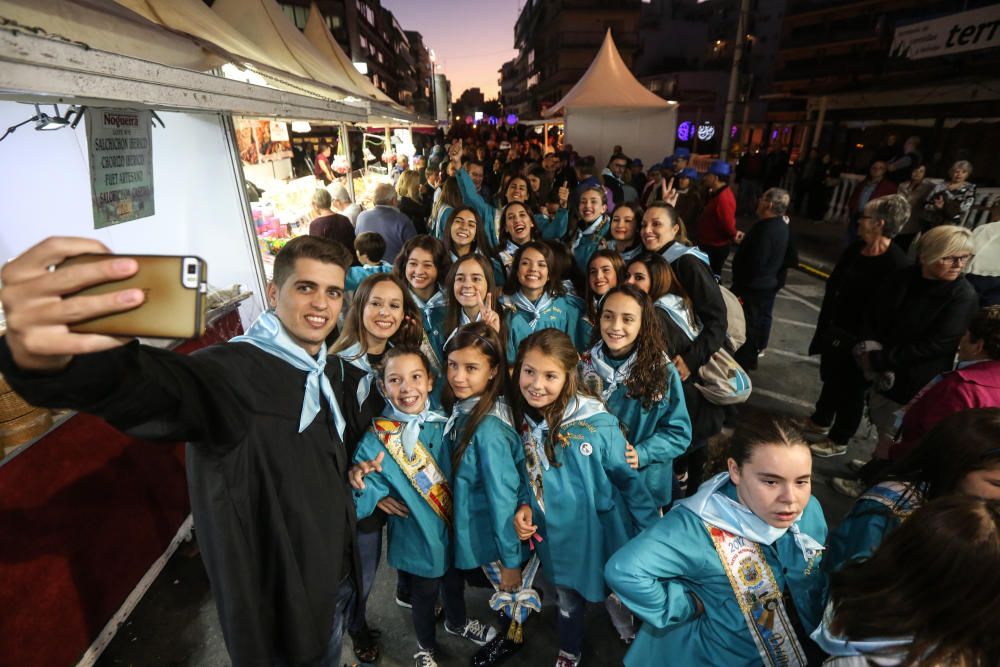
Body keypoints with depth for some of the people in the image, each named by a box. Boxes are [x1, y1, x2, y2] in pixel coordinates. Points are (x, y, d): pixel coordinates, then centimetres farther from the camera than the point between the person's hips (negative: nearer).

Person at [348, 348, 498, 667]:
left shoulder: (444, 425, -12)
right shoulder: (375, 441, -21)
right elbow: (362, 507, -22)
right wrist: (360, 484, -41)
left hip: (455, 530, 3)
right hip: (418, 539, -3)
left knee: (455, 584, 27)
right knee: (424, 596, 20)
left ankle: (458, 622, 60)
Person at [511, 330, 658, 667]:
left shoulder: (597, 423, -27)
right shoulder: (521, 420, -13)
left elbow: (629, 480, -14)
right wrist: (523, 507, -13)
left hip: (600, 534, -3)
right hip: (555, 536, 3)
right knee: (567, 599, 26)